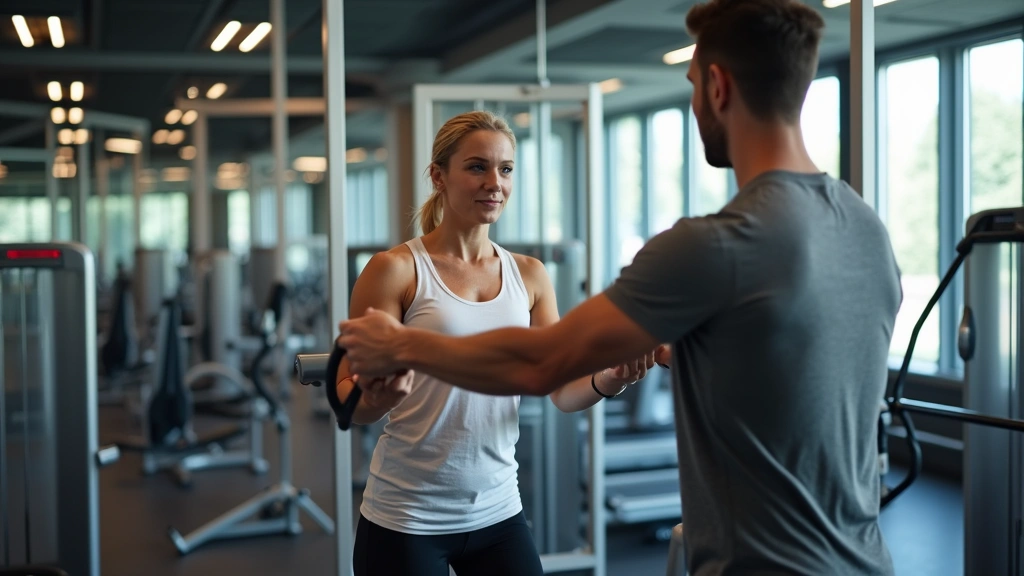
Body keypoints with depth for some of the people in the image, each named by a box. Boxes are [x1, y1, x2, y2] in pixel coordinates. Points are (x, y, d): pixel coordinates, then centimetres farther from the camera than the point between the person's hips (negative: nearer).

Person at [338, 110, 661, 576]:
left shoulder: (529, 275, 4)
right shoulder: (396, 270, -9)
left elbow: (562, 389, 2)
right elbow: (349, 401, -10)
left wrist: (608, 381, -18)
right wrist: (379, 398, -32)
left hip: (498, 511, 4)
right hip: (405, 518, -4)